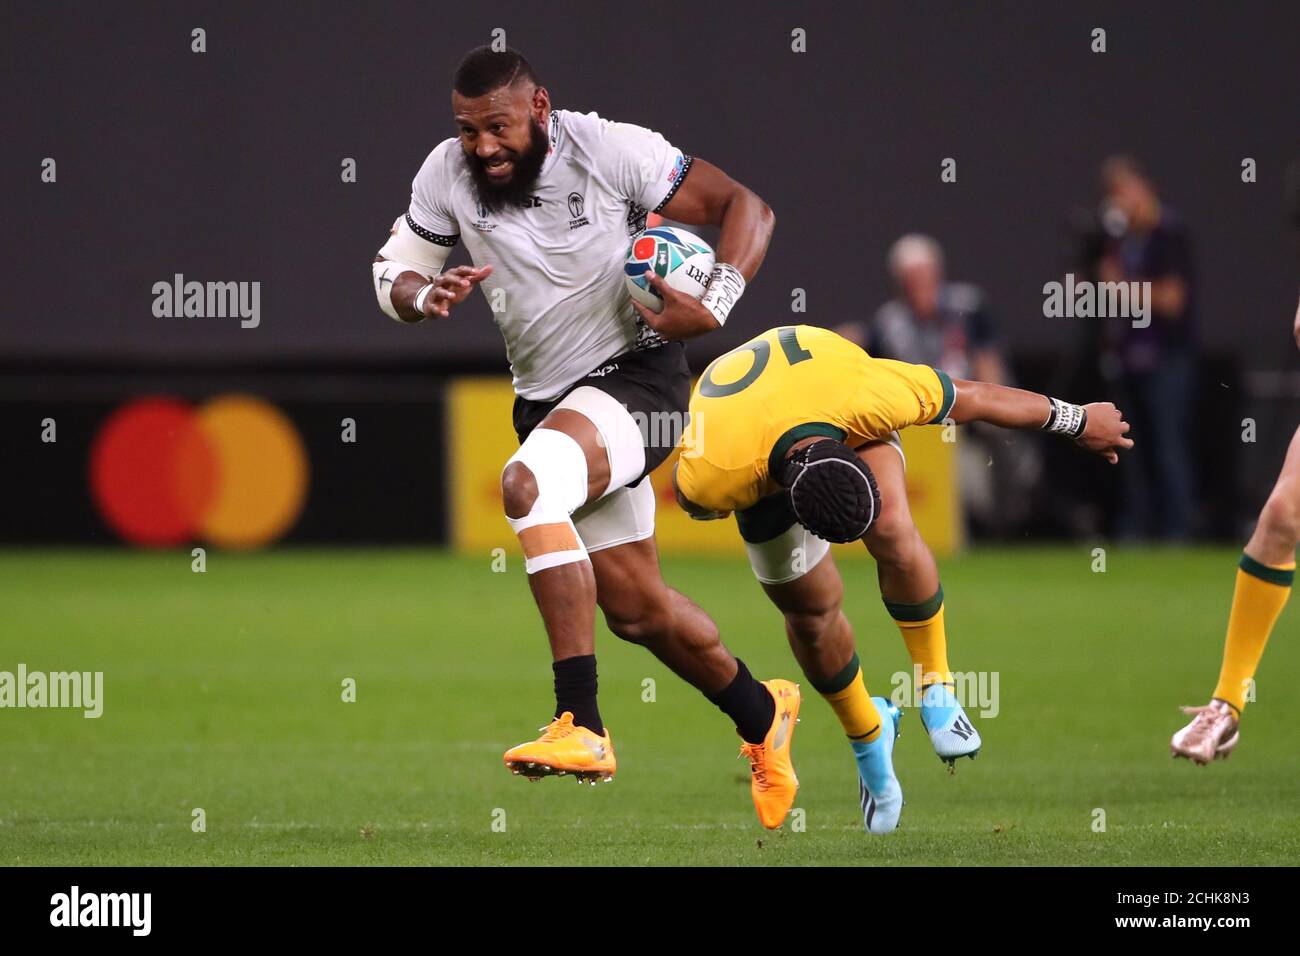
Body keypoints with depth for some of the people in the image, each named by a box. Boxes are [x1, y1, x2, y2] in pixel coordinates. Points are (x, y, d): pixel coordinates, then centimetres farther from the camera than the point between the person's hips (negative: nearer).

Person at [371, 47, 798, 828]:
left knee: (530, 485, -34)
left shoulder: (613, 153, -16)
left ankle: (582, 728, -36)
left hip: (634, 374, -7)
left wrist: (715, 305, -26)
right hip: (547, 397, 7)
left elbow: (746, 208, -10)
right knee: (634, 606, 12)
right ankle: (762, 716, 40)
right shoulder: (448, 176, -3)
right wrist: (426, 296, -19)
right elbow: (393, 272, 6)